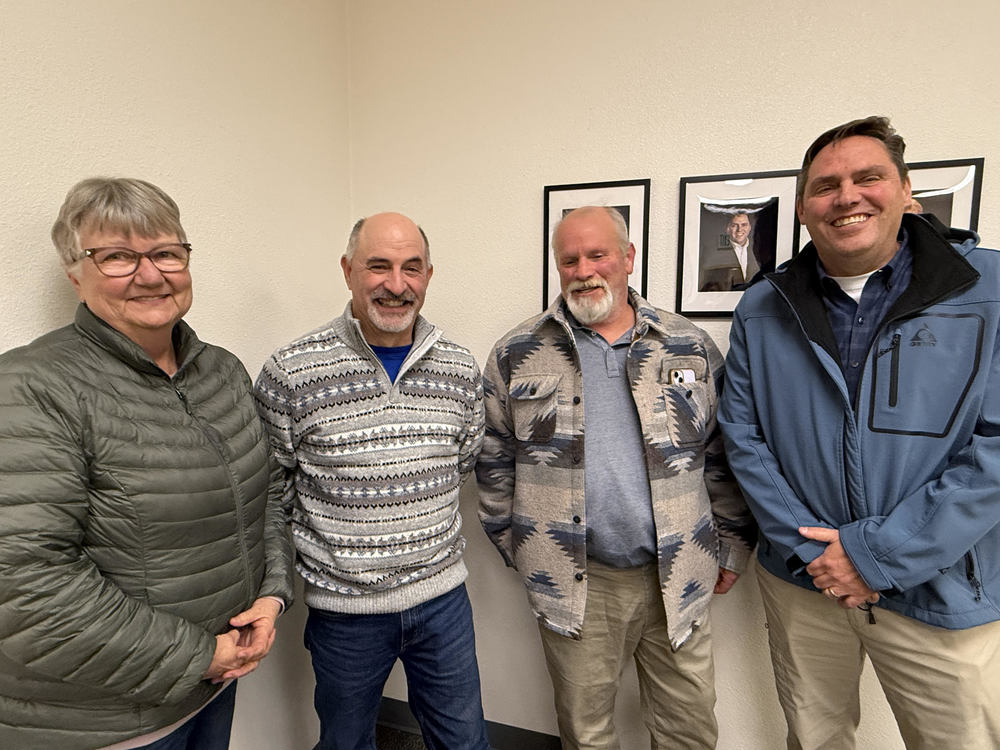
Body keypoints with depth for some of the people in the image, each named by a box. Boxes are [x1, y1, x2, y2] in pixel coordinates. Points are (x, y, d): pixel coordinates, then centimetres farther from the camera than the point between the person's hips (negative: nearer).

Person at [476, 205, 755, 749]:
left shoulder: (691, 348, 1)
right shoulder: (516, 356, -3)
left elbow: (721, 458, 5)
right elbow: (495, 463, 2)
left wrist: (732, 547, 6)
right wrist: (515, 548, 2)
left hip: (676, 581, 2)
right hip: (573, 583, -1)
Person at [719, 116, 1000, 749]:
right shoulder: (763, 310, -1)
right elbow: (743, 436, -3)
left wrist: (878, 553, -17)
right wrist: (812, 548, -11)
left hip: (944, 595, -1)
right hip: (802, 581, 2)